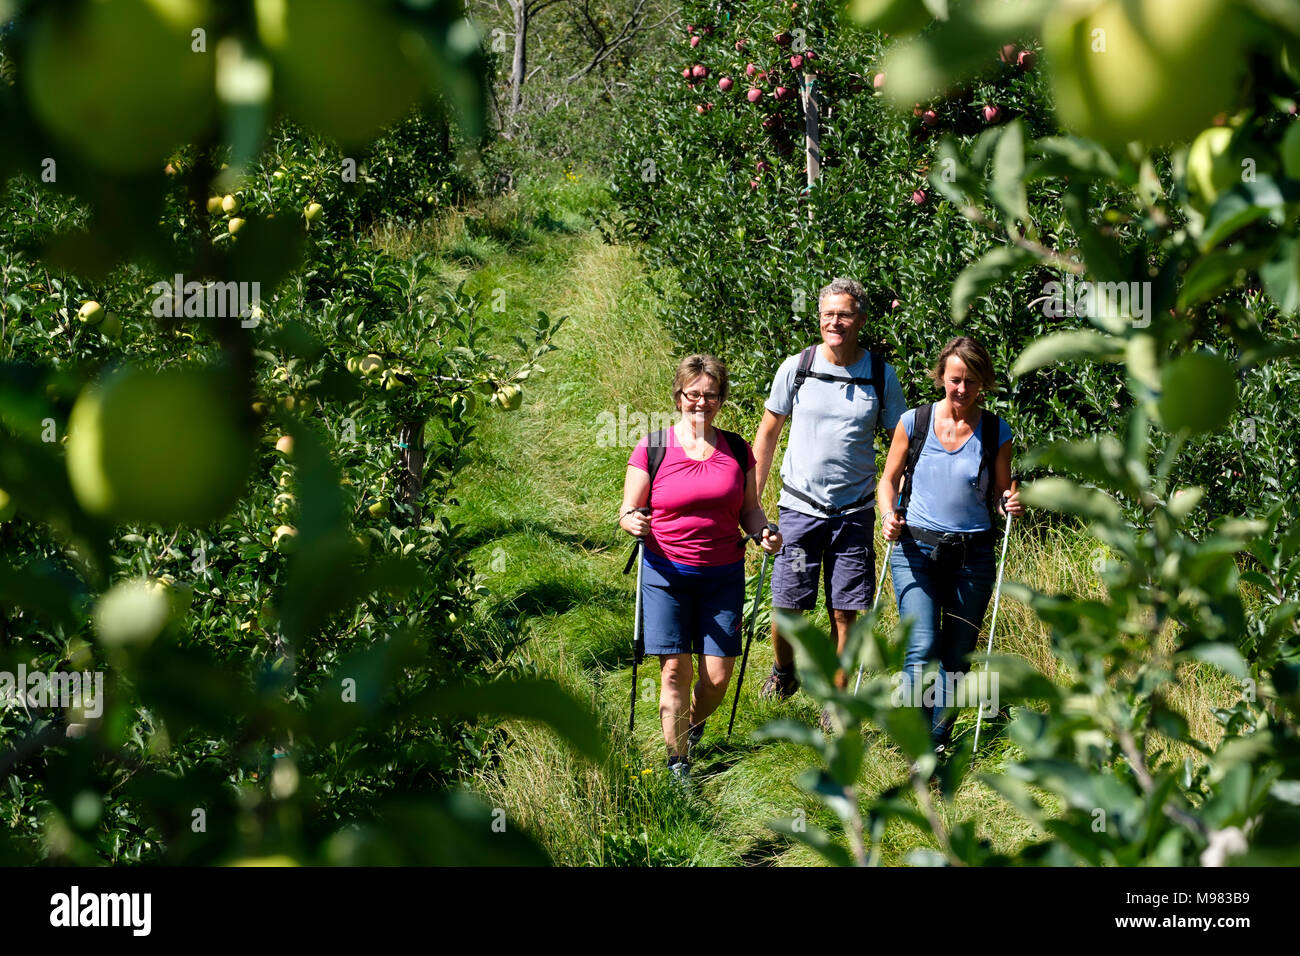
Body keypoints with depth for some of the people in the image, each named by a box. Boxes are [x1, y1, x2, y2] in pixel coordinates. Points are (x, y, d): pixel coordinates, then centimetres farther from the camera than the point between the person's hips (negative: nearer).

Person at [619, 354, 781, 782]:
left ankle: (694, 726, 31)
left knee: (718, 674, -1)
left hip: (723, 575, 2)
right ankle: (677, 761, 7)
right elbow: (627, 513, 3)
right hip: (666, 573, -2)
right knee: (675, 669, -6)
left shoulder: (736, 450, 8)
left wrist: (765, 532, -6)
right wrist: (633, 522, -20)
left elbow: (750, 509, 15)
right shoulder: (652, 448, -1)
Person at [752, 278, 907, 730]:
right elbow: (768, 433, 7)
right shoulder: (796, 368, -3)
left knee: (845, 612, 1)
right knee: (787, 607, 2)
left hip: (855, 511, 0)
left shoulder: (881, 375, -2)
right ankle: (783, 671, 32)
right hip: (800, 507, 0)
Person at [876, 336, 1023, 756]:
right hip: (916, 549, -1)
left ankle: (938, 741, 27)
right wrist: (888, 515, -11)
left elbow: (1000, 495, 10)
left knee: (957, 657, 8)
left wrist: (1011, 505, -13)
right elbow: (888, 480, 8)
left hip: (972, 556, 2)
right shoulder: (913, 422, 0)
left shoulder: (996, 432, 1)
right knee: (923, 650, -15)